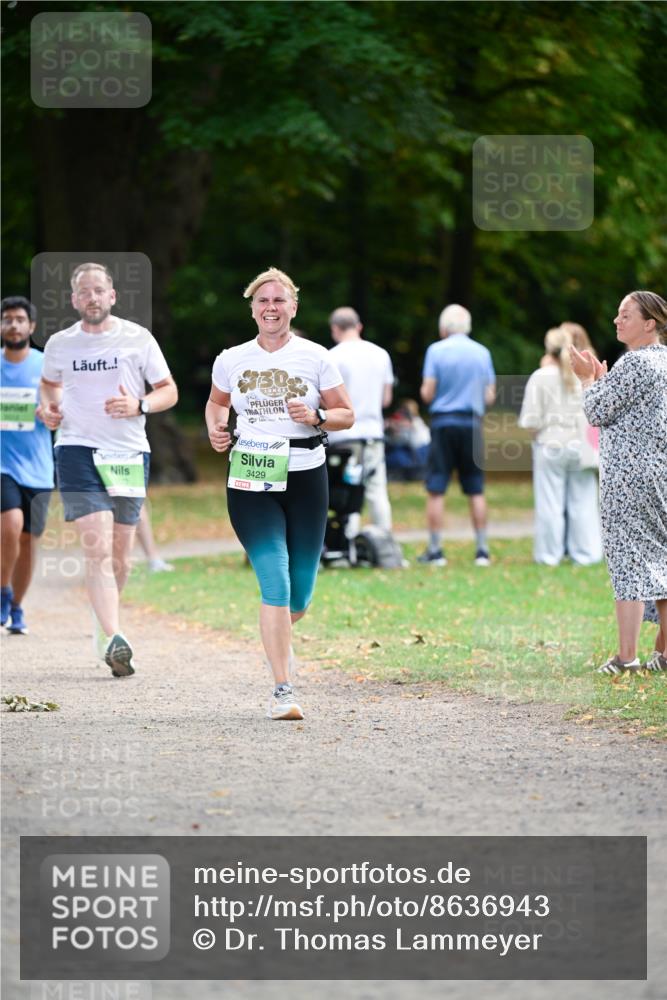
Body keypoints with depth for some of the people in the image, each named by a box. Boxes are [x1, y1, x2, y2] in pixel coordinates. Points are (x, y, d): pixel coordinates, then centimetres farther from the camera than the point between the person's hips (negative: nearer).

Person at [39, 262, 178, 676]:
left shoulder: (137, 338, 1)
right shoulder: (60, 344, 7)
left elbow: (169, 391, 5)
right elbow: (49, 382, 27)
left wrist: (139, 405, -15)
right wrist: (49, 407, 5)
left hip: (130, 452, 1)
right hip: (78, 450, -1)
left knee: (121, 553, 7)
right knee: (97, 546, -15)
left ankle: (108, 620, 33)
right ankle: (114, 639, -25)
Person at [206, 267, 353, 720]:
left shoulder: (316, 358, 1)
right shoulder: (231, 360, 5)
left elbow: (346, 414, 6)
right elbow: (217, 402, 23)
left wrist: (316, 417, -13)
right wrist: (216, 428, 3)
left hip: (305, 476, 1)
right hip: (251, 481, -1)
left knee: (300, 593, 5)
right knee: (276, 583, -15)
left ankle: (277, 633, 42)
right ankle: (283, 690, -10)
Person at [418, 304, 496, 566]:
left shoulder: (436, 350, -4)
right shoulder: (482, 353, 5)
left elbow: (427, 393, -7)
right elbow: (490, 396, 6)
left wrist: (425, 391, 15)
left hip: (444, 422, -3)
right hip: (472, 424, 3)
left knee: (436, 490, 1)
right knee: (476, 490, 8)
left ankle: (435, 551, 0)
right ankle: (482, 551, 7)